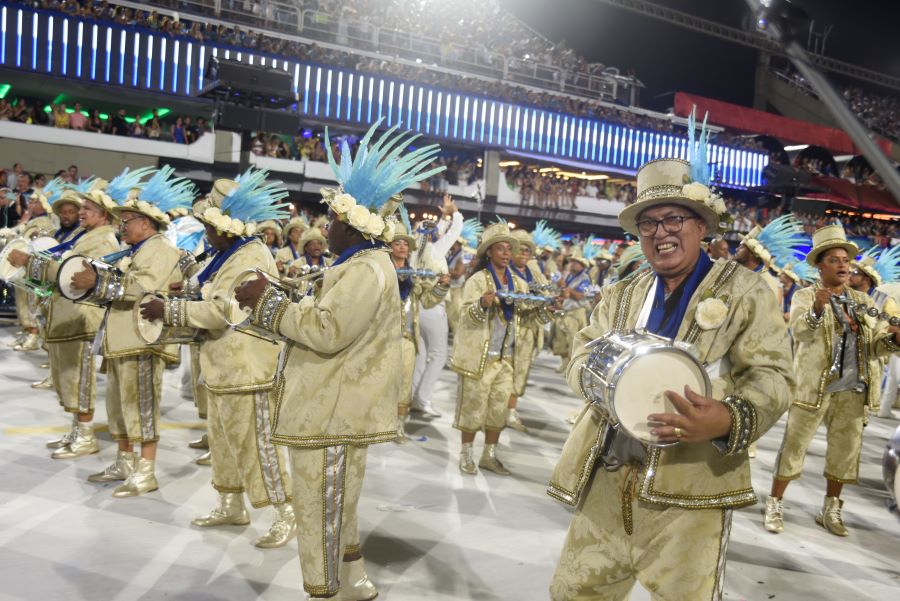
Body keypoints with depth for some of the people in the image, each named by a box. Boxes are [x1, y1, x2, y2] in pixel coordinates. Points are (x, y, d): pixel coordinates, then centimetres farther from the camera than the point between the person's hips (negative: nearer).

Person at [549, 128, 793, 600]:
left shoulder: (744, 290, 0)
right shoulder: (620, 296, 15)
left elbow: (771, 375, -7)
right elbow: (582, 355, 9)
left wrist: (729, 419, -28)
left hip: (690, 484, -4)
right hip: (608, 476, 4)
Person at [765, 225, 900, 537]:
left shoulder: (862, 300, 14)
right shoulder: (805, 296, -2)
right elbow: (799, 330, -21)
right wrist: (816, 310, -41)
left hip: (853, 390, 5)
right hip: (813, 386, -5)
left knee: (845, 451, 12)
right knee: (794, 446, 1)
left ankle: (831, 510, 27)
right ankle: (774, 505, 13)